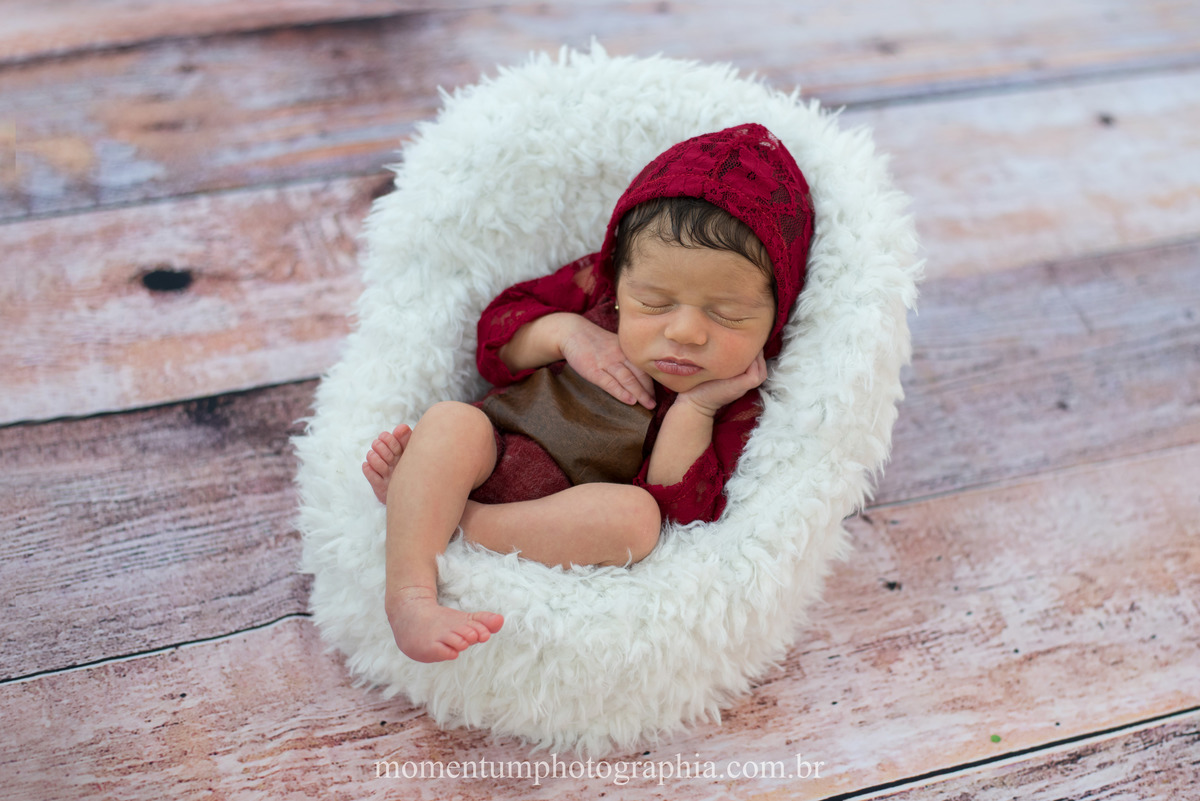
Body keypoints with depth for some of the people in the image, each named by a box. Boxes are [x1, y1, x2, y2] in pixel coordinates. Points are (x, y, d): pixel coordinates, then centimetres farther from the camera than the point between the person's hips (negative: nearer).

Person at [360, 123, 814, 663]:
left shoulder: (735, 400, -7)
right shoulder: (594, 286, 2)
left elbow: (676, 512, -15)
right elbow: (496, 333, 10)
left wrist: (693, 408, -24)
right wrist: (563, 331, -10)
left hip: (577, 516, -2)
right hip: (496, 443, 3)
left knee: (634, 514, -35)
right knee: (450, 422, -28)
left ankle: (419, 503, -30)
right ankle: (410, 597, -38)